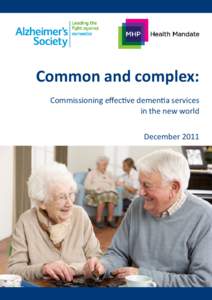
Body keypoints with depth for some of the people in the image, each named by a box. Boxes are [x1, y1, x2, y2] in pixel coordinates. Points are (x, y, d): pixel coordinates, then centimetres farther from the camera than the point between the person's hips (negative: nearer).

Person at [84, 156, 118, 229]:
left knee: (112, 195, -33)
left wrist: (109, 190, -4)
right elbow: (87, 185, 3)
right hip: (95, 192, -3)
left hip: (108, 192, 4)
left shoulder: (108, 174, 28)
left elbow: (113, 185, 19)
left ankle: (110, 219, -32)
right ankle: (98, 220, -34)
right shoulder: (92, 173, 15)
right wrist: (97, 189, -11)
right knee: (103, 196, -38)